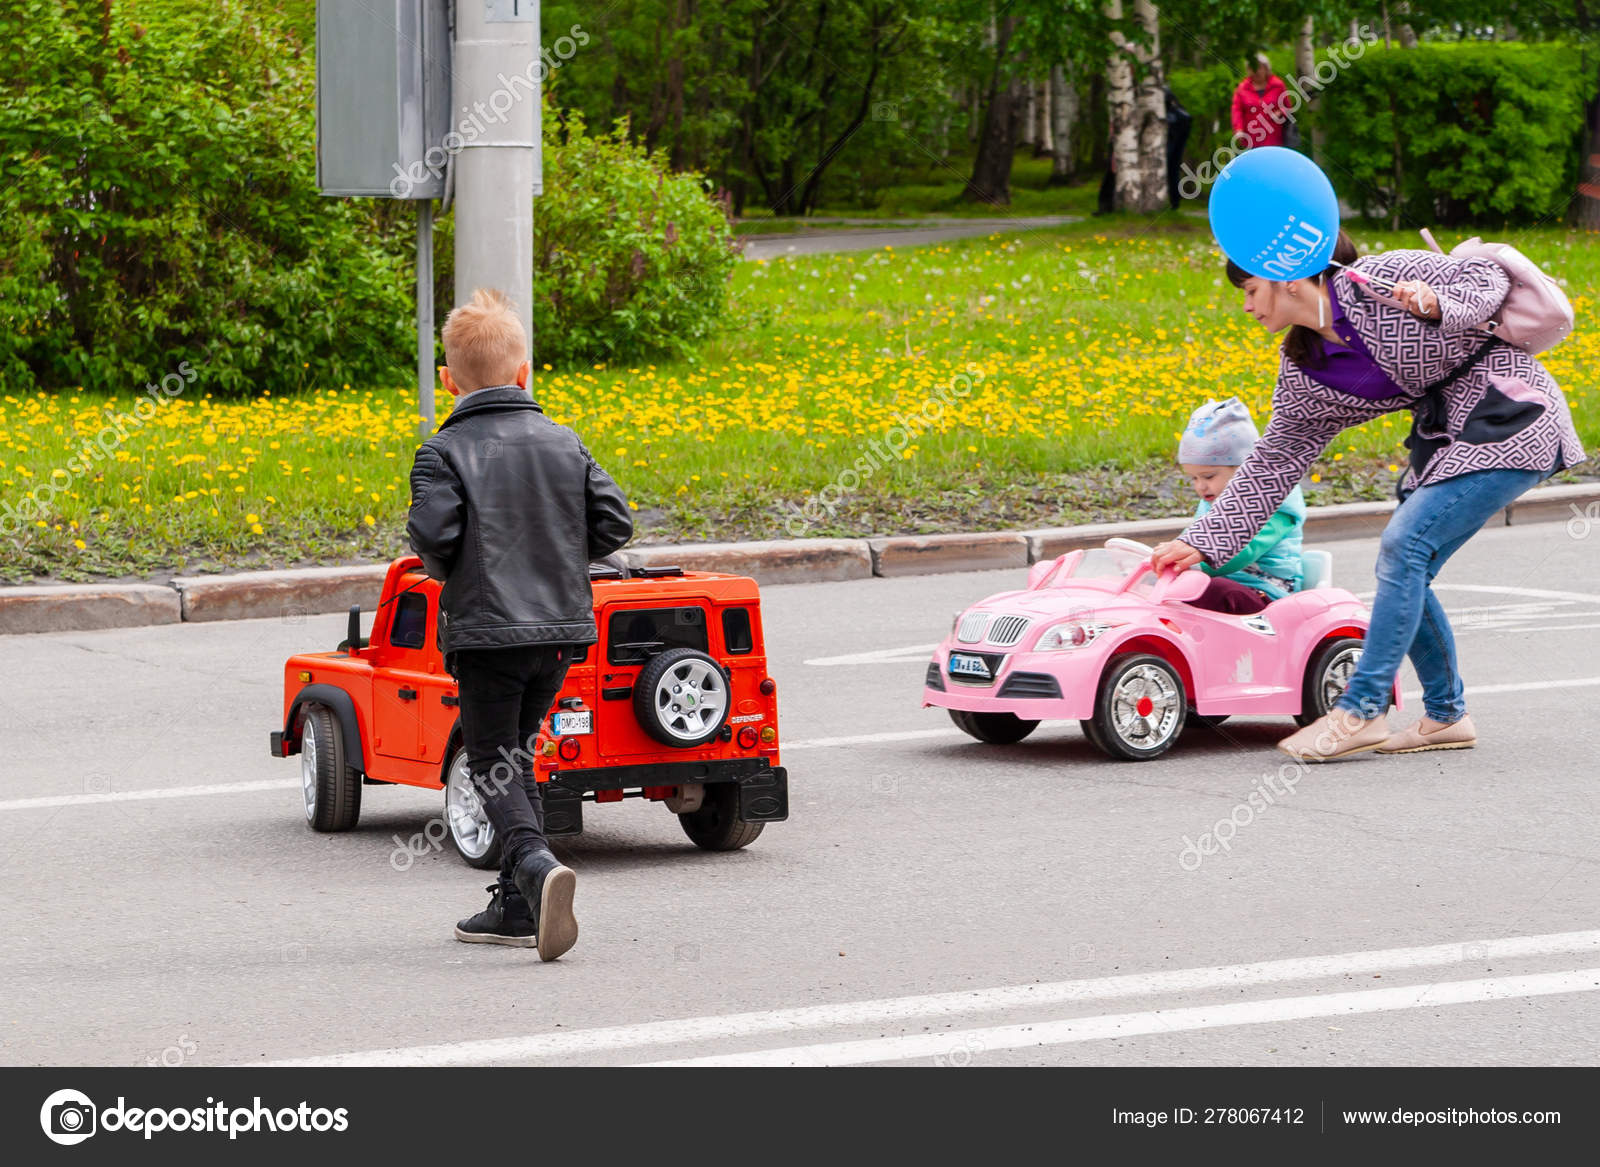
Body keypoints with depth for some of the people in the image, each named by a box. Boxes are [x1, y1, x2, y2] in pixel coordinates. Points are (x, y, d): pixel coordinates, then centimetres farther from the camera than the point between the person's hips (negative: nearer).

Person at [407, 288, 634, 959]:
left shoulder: (445, 451, -7)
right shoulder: (564, 444, 6)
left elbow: (433, 535, -17)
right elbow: (613, 524, 3)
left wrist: (446, 574, 5)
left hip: (486, 627, -5)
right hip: (560, 625, 5)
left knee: (492, 764, 1)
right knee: (518, 757, 17)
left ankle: (535, 865, -27)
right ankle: (518, 907, 15)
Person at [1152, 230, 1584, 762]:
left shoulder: (1380, 279, -17)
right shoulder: (1302, 375, 4)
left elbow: (1487, 273, -11)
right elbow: (1271, 466, 7)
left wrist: (1439, 305, -32)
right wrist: (1201, 541, 2)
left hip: (1510, 419, -8)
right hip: (1444, 434, 8)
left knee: (1403, 543, -17)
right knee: (1401, 567, 2)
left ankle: (1361, 710, -15)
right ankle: (1447, 716, 16)